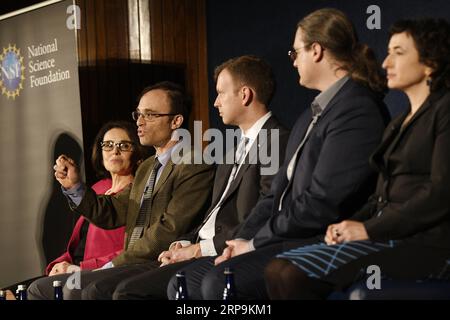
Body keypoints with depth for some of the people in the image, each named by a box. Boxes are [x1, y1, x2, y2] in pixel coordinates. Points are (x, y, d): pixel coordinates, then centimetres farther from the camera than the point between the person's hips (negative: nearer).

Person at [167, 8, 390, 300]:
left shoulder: (357, 110, -13)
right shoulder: (312, 115, 20)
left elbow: (321, 204, -19)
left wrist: (254, 243, -11)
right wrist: (244, 238, 3)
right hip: (285, 238, 10)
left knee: (219, 283, -29)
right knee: (184, 281, 1)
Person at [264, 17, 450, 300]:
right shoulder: (399, 124, 25)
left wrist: (369, 229, -13)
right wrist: (352, 224, 1)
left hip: (423, 243, -8)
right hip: (388, 234, 9)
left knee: (292, 274, -25)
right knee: (278, 271, -11)